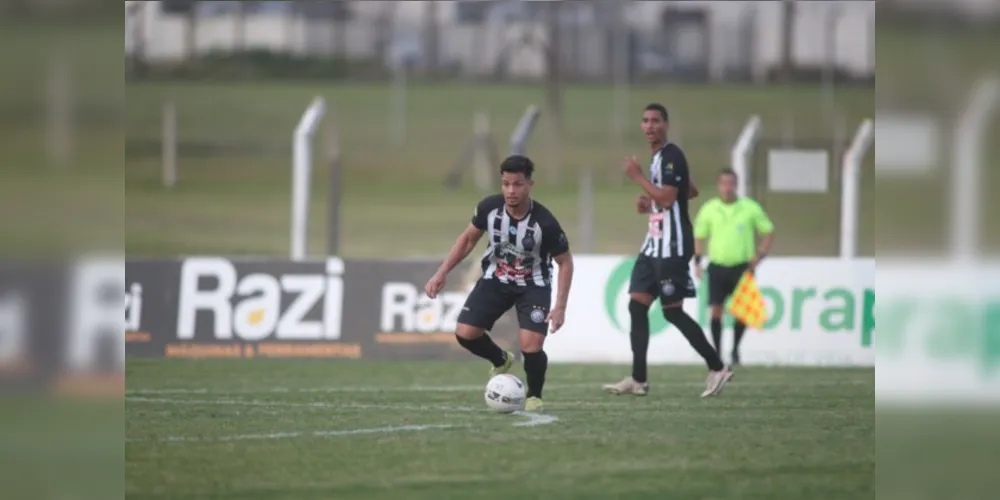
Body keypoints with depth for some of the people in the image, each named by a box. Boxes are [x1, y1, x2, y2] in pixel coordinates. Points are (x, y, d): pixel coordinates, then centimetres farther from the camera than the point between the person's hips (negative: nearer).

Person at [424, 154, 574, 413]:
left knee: (531, 347, -21)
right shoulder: (489, 207, -19)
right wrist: (441, 273, -6)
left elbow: (565, 262, -13)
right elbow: (468, 239, 0)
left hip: (533, 285, -3)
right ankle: (501, 360, 23)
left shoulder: (545, 222, -28)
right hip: (496, 279, 3)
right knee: (465, 333, -12)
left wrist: (560, 307, -19)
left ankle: (534, 396, 11)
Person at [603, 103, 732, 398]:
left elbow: (667, 198, -24)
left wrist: (637, 177, -16)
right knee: (637, 305, 3)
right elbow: (691, 191, 27)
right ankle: (638, 380, 4)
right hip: (655, 244, 10)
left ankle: (717, 368, 3)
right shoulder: (658, 157, 16)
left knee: (672, 311, -7)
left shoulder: (671, 156, -14)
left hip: (672, 246, -10)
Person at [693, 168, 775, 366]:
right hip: (717, 266, 1)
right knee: (716, 310, -6)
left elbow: (768, 232, 7)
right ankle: (717, 352, 3)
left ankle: (735, 350, 14)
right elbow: (699, 236, 11)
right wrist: (697, 262, 1)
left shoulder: (750, 208, -1)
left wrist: (759, 256, -4)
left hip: (742, 266, -1)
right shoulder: (709, 209, 2)